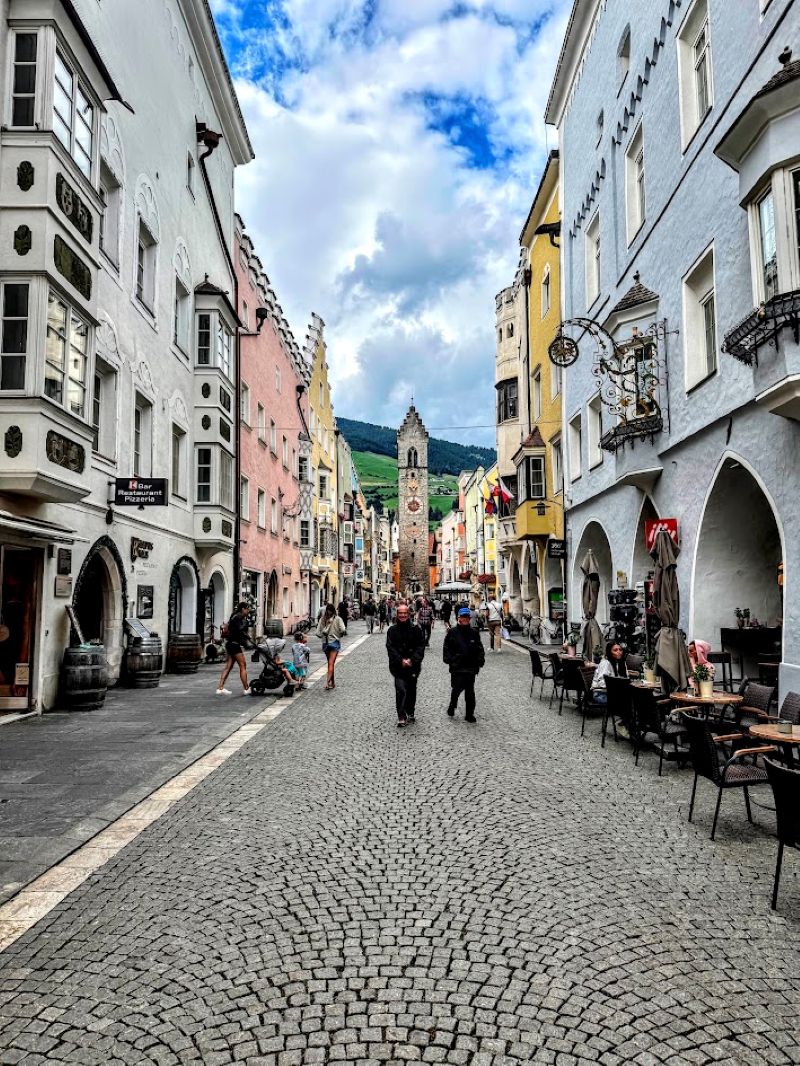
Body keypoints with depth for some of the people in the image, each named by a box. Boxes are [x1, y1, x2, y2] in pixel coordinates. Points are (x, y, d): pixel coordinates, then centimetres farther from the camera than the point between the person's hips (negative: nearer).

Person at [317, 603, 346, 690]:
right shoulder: (337, 619, -7)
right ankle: (328, 681, -20)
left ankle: (332, 682, 23)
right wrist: (340, 635, 3)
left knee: (330, 663, 16)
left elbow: (318, 633, -6)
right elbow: (343, 630, -17)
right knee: (331, 663, -6)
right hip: (334, 642, -3)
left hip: (325, 643, 3)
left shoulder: (322, 620, -1)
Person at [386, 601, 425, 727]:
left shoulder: (416, 629, 2)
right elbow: (390, 648, -4)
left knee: (411, 690, 14)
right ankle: (401, 717, -8)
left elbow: (421, 647, -2)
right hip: (398, 666, -2)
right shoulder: (392, 630, 2)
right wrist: (401, 660, -16)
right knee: (401, 690, -13)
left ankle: (411, 713, 33)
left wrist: (412, 660, -15)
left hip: (413, 665, 2)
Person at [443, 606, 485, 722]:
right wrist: (449, 659, -8)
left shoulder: (474, 633, 8)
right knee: (457, 688, -4)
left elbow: (480, 649, 11)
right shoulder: (452, 632, 1)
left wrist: (480, 660, 0)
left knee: (470, 691, 6)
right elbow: (446, 648, 2)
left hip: (470, 667, 2)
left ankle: (469, 714, 14)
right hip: (456, 667, -2)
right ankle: (452, 705, 24)